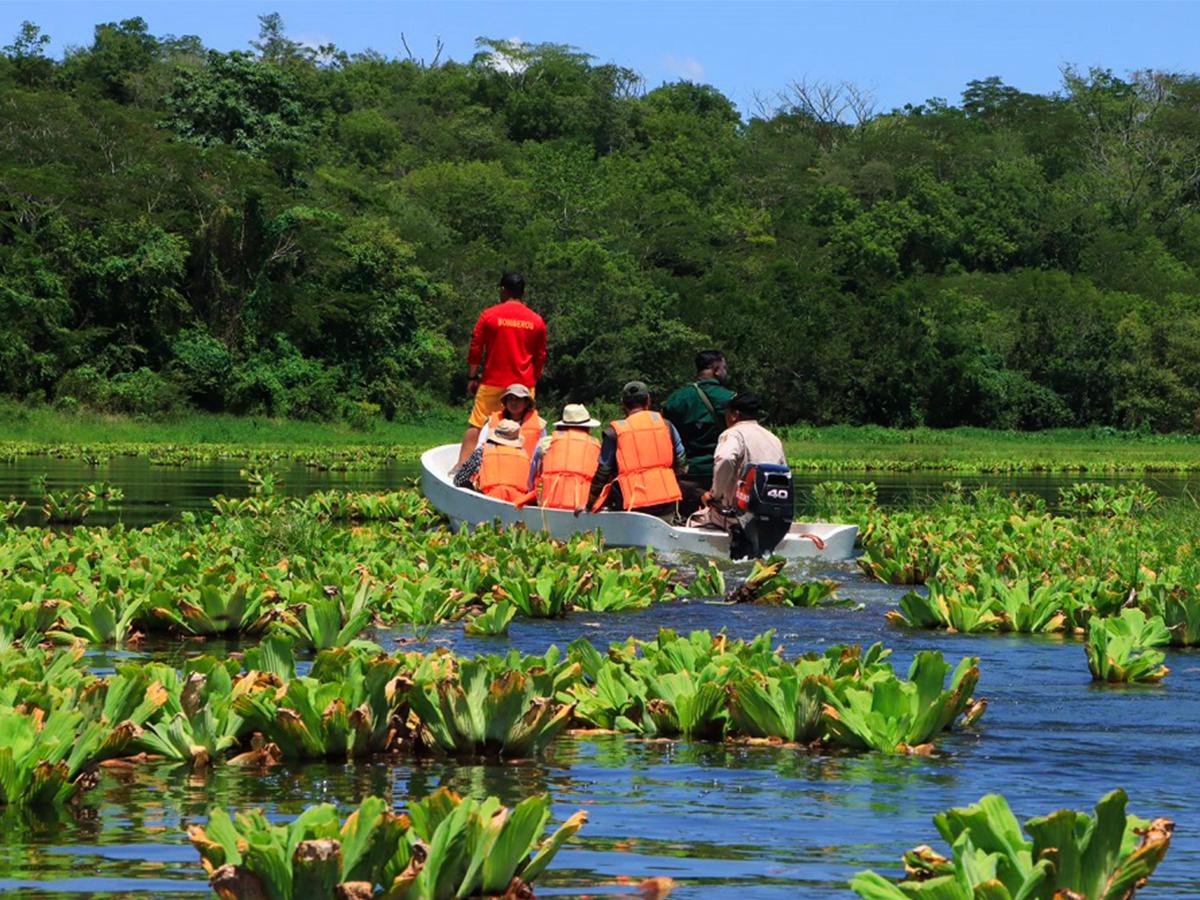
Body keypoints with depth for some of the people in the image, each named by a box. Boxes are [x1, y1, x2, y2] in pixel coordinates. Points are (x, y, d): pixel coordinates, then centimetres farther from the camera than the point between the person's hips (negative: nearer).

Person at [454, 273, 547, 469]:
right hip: (525, 385, 2)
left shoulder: (489, 315, -3)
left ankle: (461, 465, -4)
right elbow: (541, 357, 10)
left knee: (476, 426, 2)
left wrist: (472, 377, 6)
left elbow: (476, 349, -2)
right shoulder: (537, 321, 4)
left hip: (493, 383, -2)